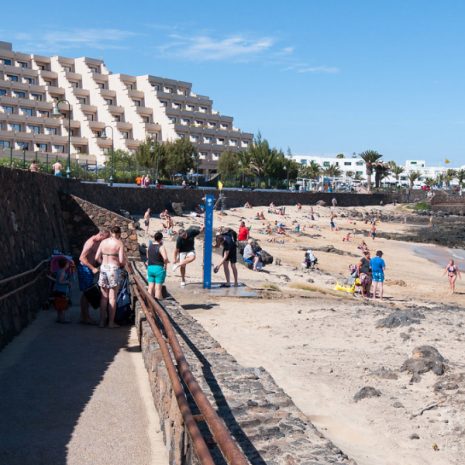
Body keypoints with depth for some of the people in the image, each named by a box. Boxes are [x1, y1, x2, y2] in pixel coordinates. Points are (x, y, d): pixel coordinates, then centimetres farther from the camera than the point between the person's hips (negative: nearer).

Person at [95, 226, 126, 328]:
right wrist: (124, 263, 10)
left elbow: (97, 257, 5)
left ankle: (102, 321, 11)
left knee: (104, 297, 11)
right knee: (112, 297, 1)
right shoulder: (119, 243, -5)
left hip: (103, 268, 4)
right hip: (114, 269, -4)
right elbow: (121, 260, -12)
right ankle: (111, 322, 4)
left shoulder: (103, 242, 7)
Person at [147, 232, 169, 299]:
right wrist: (165, 264, -7)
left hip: (150, 268, 6)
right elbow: (165, 258, -28)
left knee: (151, 287, 10)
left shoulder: (149, 246, 8)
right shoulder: (161, 247, -13)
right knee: (158, 288, -2)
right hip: (159, 268, -6)